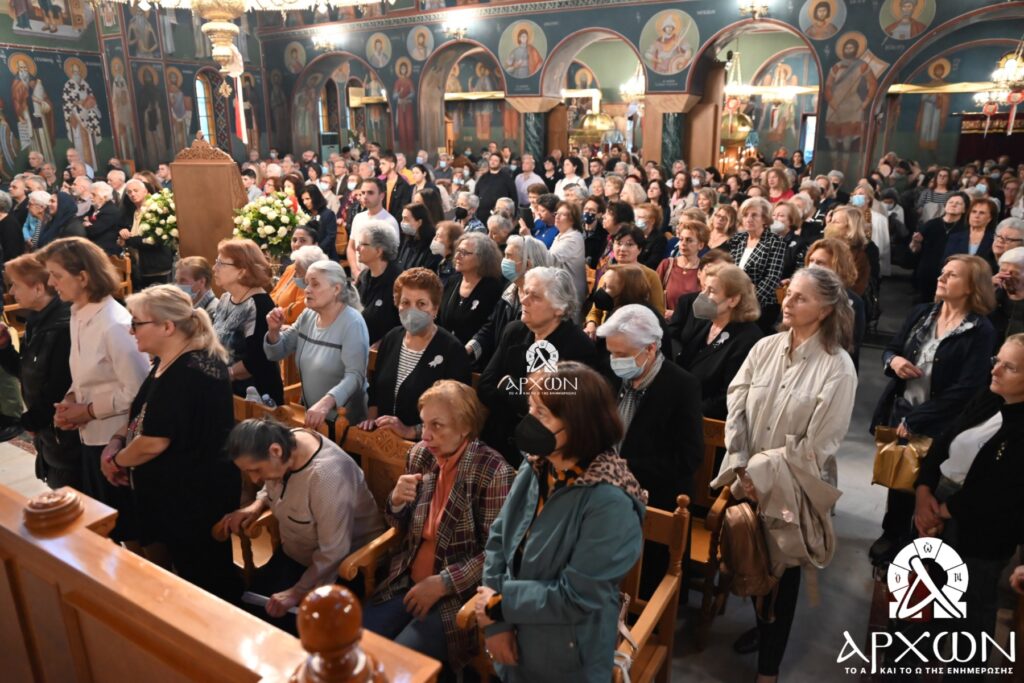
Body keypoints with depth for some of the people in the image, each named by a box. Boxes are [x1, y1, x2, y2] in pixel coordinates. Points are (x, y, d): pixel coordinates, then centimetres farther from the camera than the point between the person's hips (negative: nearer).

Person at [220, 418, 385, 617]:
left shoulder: (327, 476, -38)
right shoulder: (285, 442, -14)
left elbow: (333, 554, -30)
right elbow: (272, 486, 11)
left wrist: (297, 593, -21)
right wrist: (257, 506, -8)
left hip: (343, 563, -7)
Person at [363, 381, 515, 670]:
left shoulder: (493, 472, -18)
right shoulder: (420, 455, 0)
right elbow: (404, 528, 11)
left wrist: (442, 584, -17)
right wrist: (397, 502, -11)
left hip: (460, 594, -5)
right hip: (408, 581, 6)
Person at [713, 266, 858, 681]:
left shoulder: (837, 367, -15)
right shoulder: (765, 348, -4)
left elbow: (817, 445, -16)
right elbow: (736, 409, -3)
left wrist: (762, 474, -15)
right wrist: (739, 468, -11)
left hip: (793, 487, -3)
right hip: (751, 481, 4)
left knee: (783, 568, 12)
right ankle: (762, 625, 48)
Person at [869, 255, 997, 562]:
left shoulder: (981, 332, -12)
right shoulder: (920, 313, 4)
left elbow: (966, 389, -17)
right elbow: (890, 350, 11)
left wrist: (915, 420, -19)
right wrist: (893, 361, -14)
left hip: (935, 426, -4)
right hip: (898, 413, 5)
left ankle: (894, 538, 31)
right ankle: (892, 534, 36)